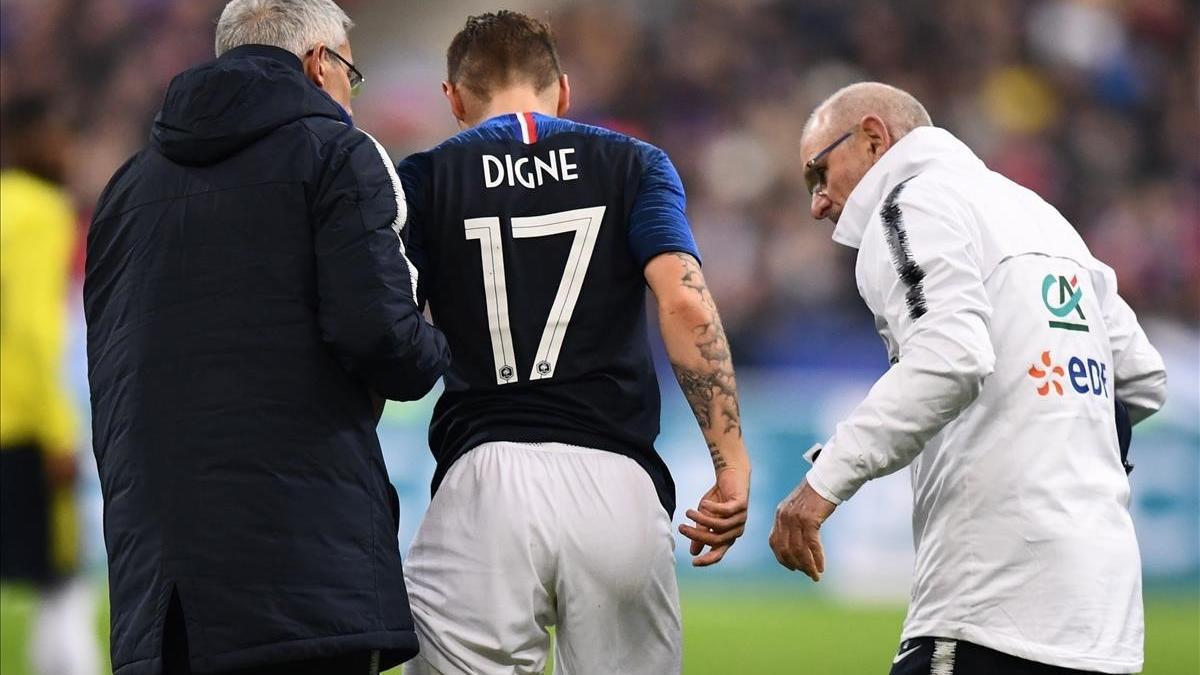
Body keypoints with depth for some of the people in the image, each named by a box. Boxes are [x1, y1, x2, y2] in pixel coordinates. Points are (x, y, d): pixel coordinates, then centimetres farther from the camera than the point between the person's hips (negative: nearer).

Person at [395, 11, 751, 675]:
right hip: (619, 484, 1)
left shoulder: (424, 180, 10)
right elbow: (685, 302, -4)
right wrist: (731, 464, -5)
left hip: (483, 478, -1)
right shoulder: (632, 165, 12)